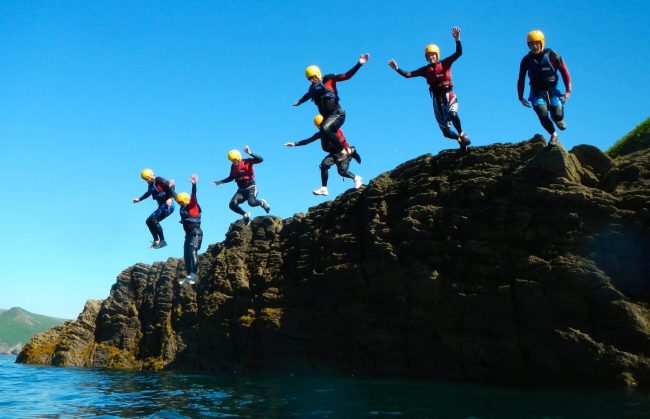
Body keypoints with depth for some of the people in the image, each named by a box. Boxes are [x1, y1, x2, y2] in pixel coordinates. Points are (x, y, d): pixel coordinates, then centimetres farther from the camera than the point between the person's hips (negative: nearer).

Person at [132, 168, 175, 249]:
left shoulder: (159, 180, -11)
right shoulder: (151, 185, 14)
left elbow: (171, 185, -21)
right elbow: (148, 193, 35)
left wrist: (170, 198, -29)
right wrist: (139, 199, 41)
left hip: (168, 205, -10)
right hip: (162, 206, 10)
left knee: (154, 220, -19)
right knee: (149, 221, 8)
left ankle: (162, 241, -14)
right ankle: (156, 240, 11)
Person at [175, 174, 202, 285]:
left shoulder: (193, 206, -7)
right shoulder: (183, 208, 13)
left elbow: (193, 196, -24)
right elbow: (176, 197, 28)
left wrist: (194, 185, -38)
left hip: (196, 233, -9)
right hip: (188, 234, 9)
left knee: (192, 252, -20)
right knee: (186, 255, 5)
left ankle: (193, 276, -29)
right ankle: (189, 276, 8)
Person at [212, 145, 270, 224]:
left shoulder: (247, 162, -10)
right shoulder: (233, 166, 6)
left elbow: (260, 160, -23)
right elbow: (231, 178, 22)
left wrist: (250, 153, -32)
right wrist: (221, 182, 15)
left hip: (251, 188, -5)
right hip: (241, 190, 5)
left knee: (251, 202, -33)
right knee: (232, 205, -16)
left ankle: (262, 202, 2)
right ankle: (245, 215, 7)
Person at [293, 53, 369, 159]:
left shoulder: (328, 79, -4)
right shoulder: (313, 88, 12)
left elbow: (347, 76, -12)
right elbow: (307, 96, 35)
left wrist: (359, 64, -23)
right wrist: (299, 102, 54)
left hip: (337, 114, -7)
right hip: (326, 117, 7)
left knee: (325, 129, -35)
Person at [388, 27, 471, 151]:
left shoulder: (445, 64, 2)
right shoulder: (425, 70, 10)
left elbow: (459, 53, -11)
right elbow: (408, 75, 5)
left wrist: (457, 39, -25)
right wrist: (397, 69, -7)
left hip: (448, 95, -3)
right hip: (437, 99, 4)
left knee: (452, 114, -38)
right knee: (446, 132, 4)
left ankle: (462, 135, -12)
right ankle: (460, 139, 36)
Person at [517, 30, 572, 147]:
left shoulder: (552, 55, -6)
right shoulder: (526, 60, -3)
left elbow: (564, 71, 1)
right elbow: (521, 79, 6)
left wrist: (568, 90, -4)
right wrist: (521, 97, 3)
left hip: (552, 91, 0)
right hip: (537, 93, 1)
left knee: (557, 115, -18)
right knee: (543, 115, -22)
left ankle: (559, 120, 23)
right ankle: (553, 135, 6)